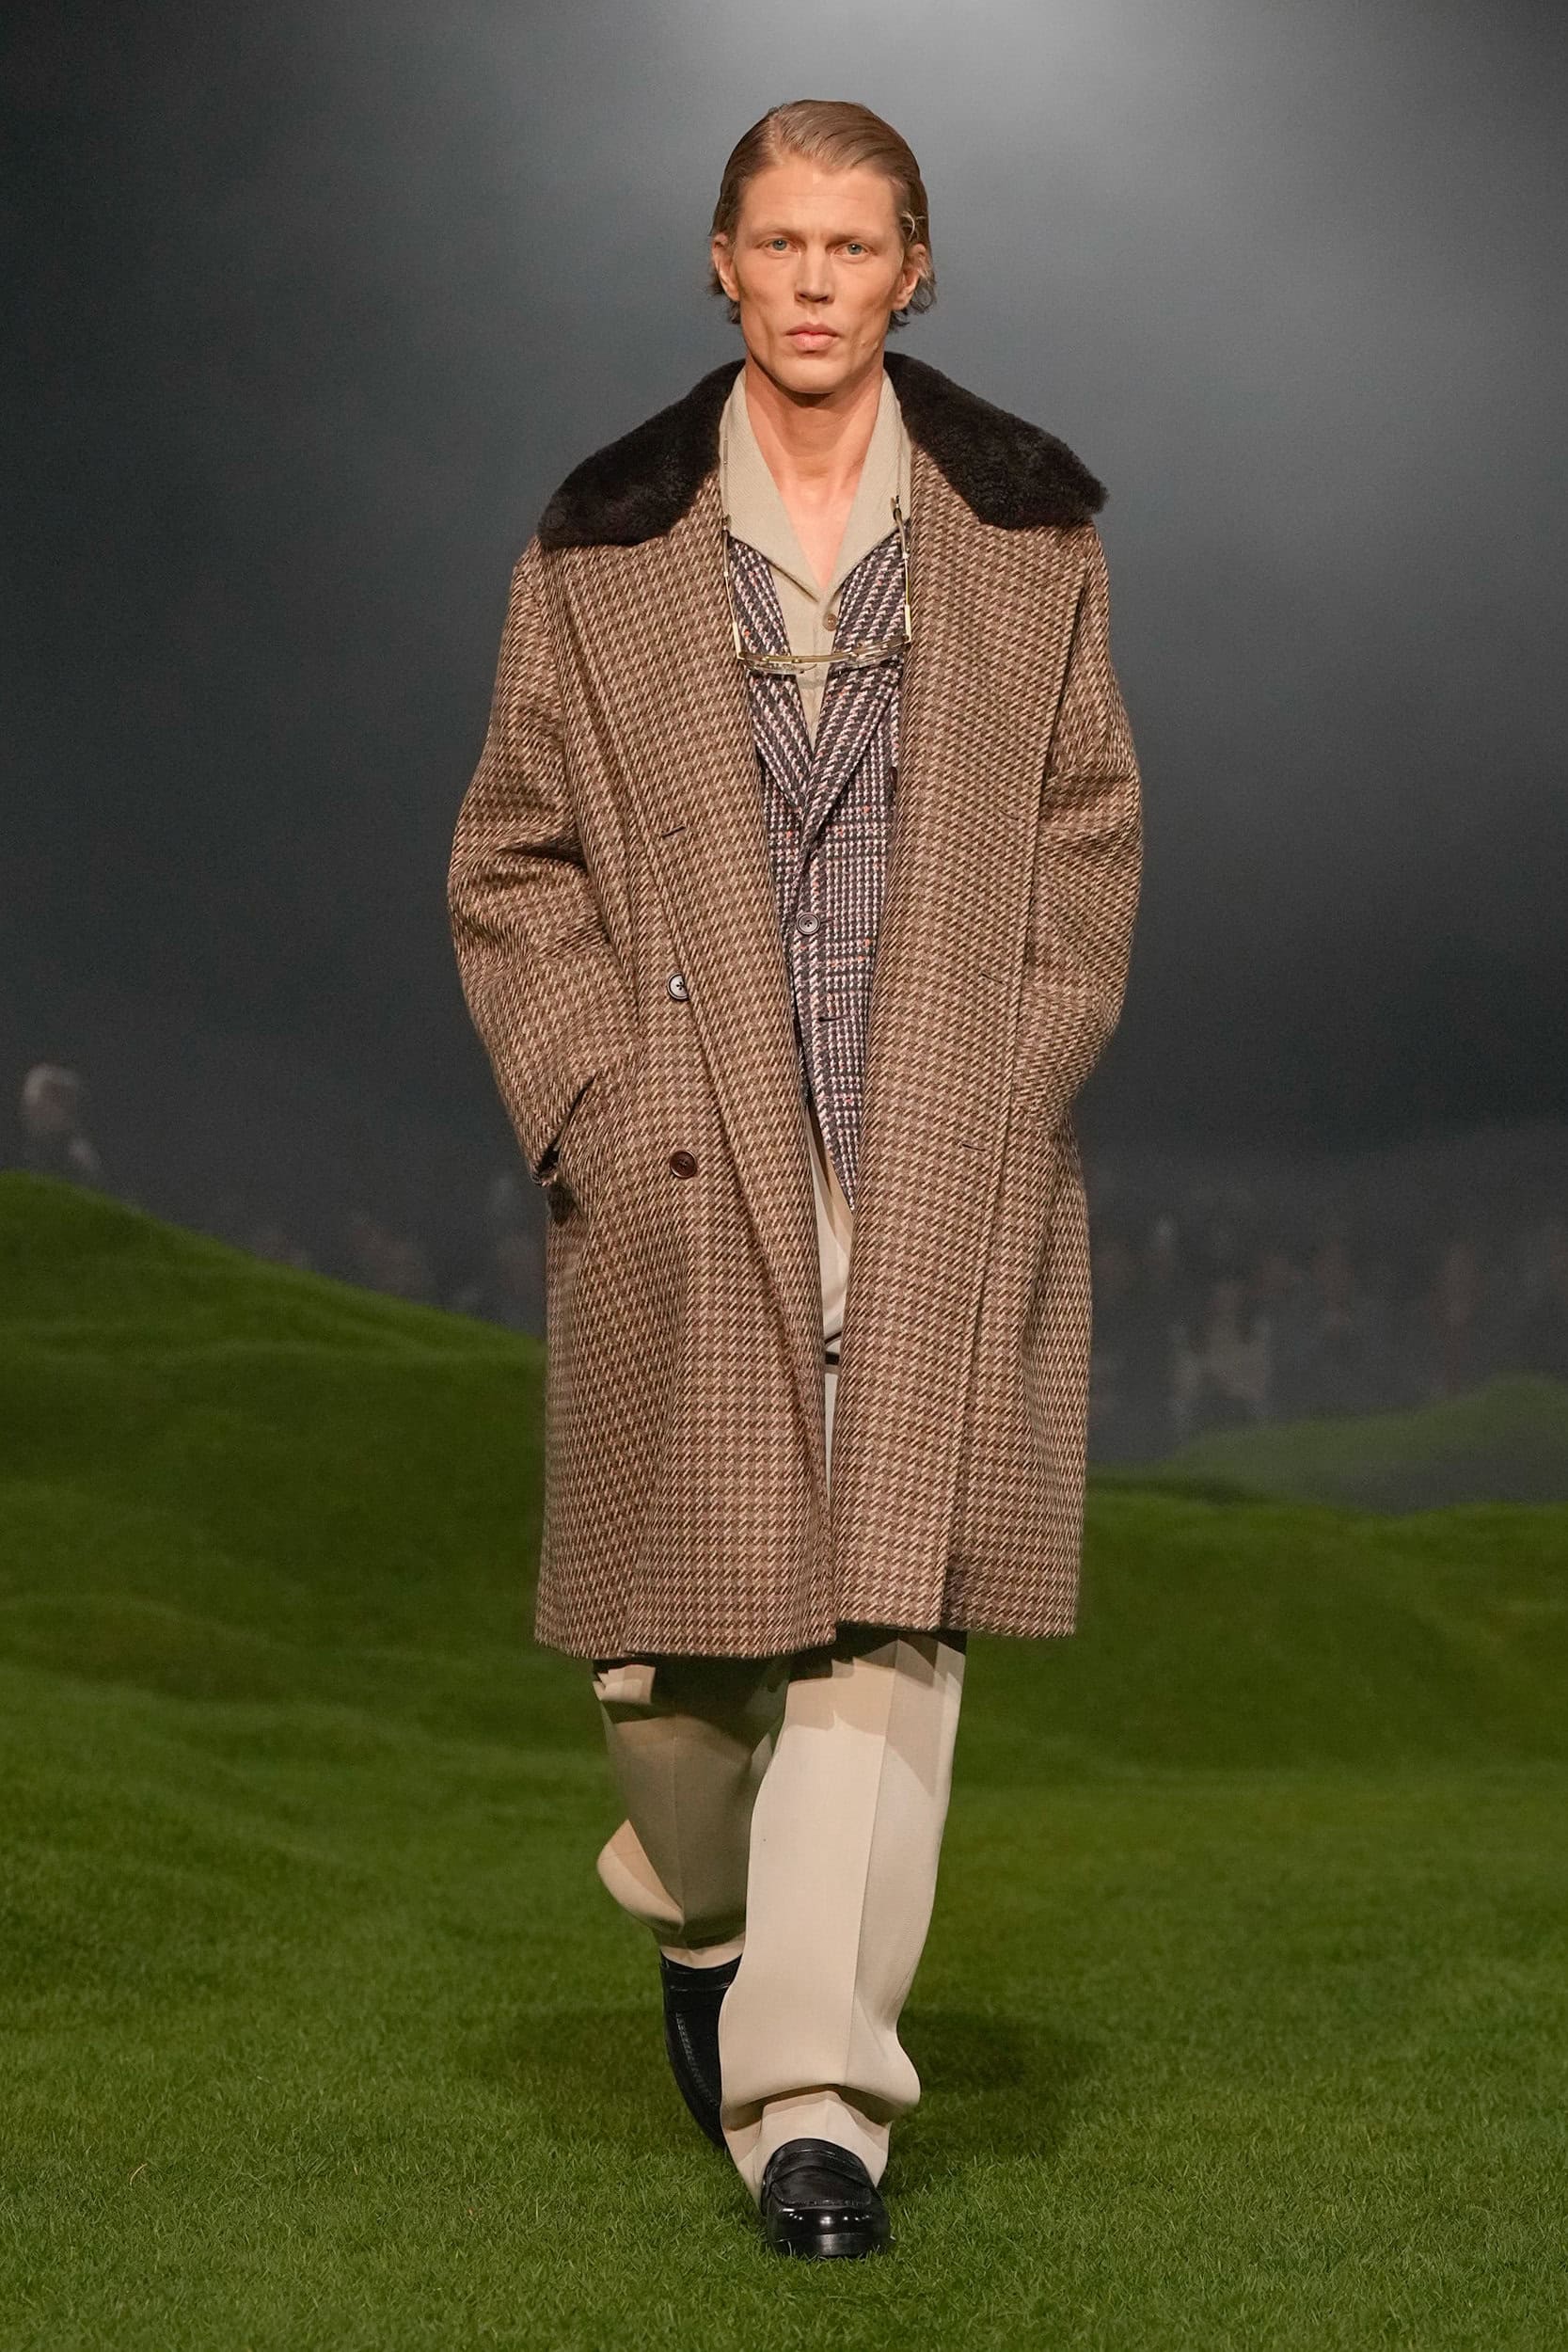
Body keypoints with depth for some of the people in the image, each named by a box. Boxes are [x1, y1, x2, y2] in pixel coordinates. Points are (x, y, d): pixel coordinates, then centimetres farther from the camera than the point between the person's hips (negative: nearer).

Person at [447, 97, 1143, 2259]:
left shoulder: (1028, 529, 7)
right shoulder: (604, 544, 6)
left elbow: (1087, 838, 8)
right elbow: (513, 867, 7)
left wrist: (1008, 1091, -3)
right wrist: (597, 1102, -6)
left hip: (944, 1169, 0)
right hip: (684, 1165, 0)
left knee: (886, 1612, -8)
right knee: (674, 1627, 4)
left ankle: (817, 2100, -3)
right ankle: (707, 1924, 36)